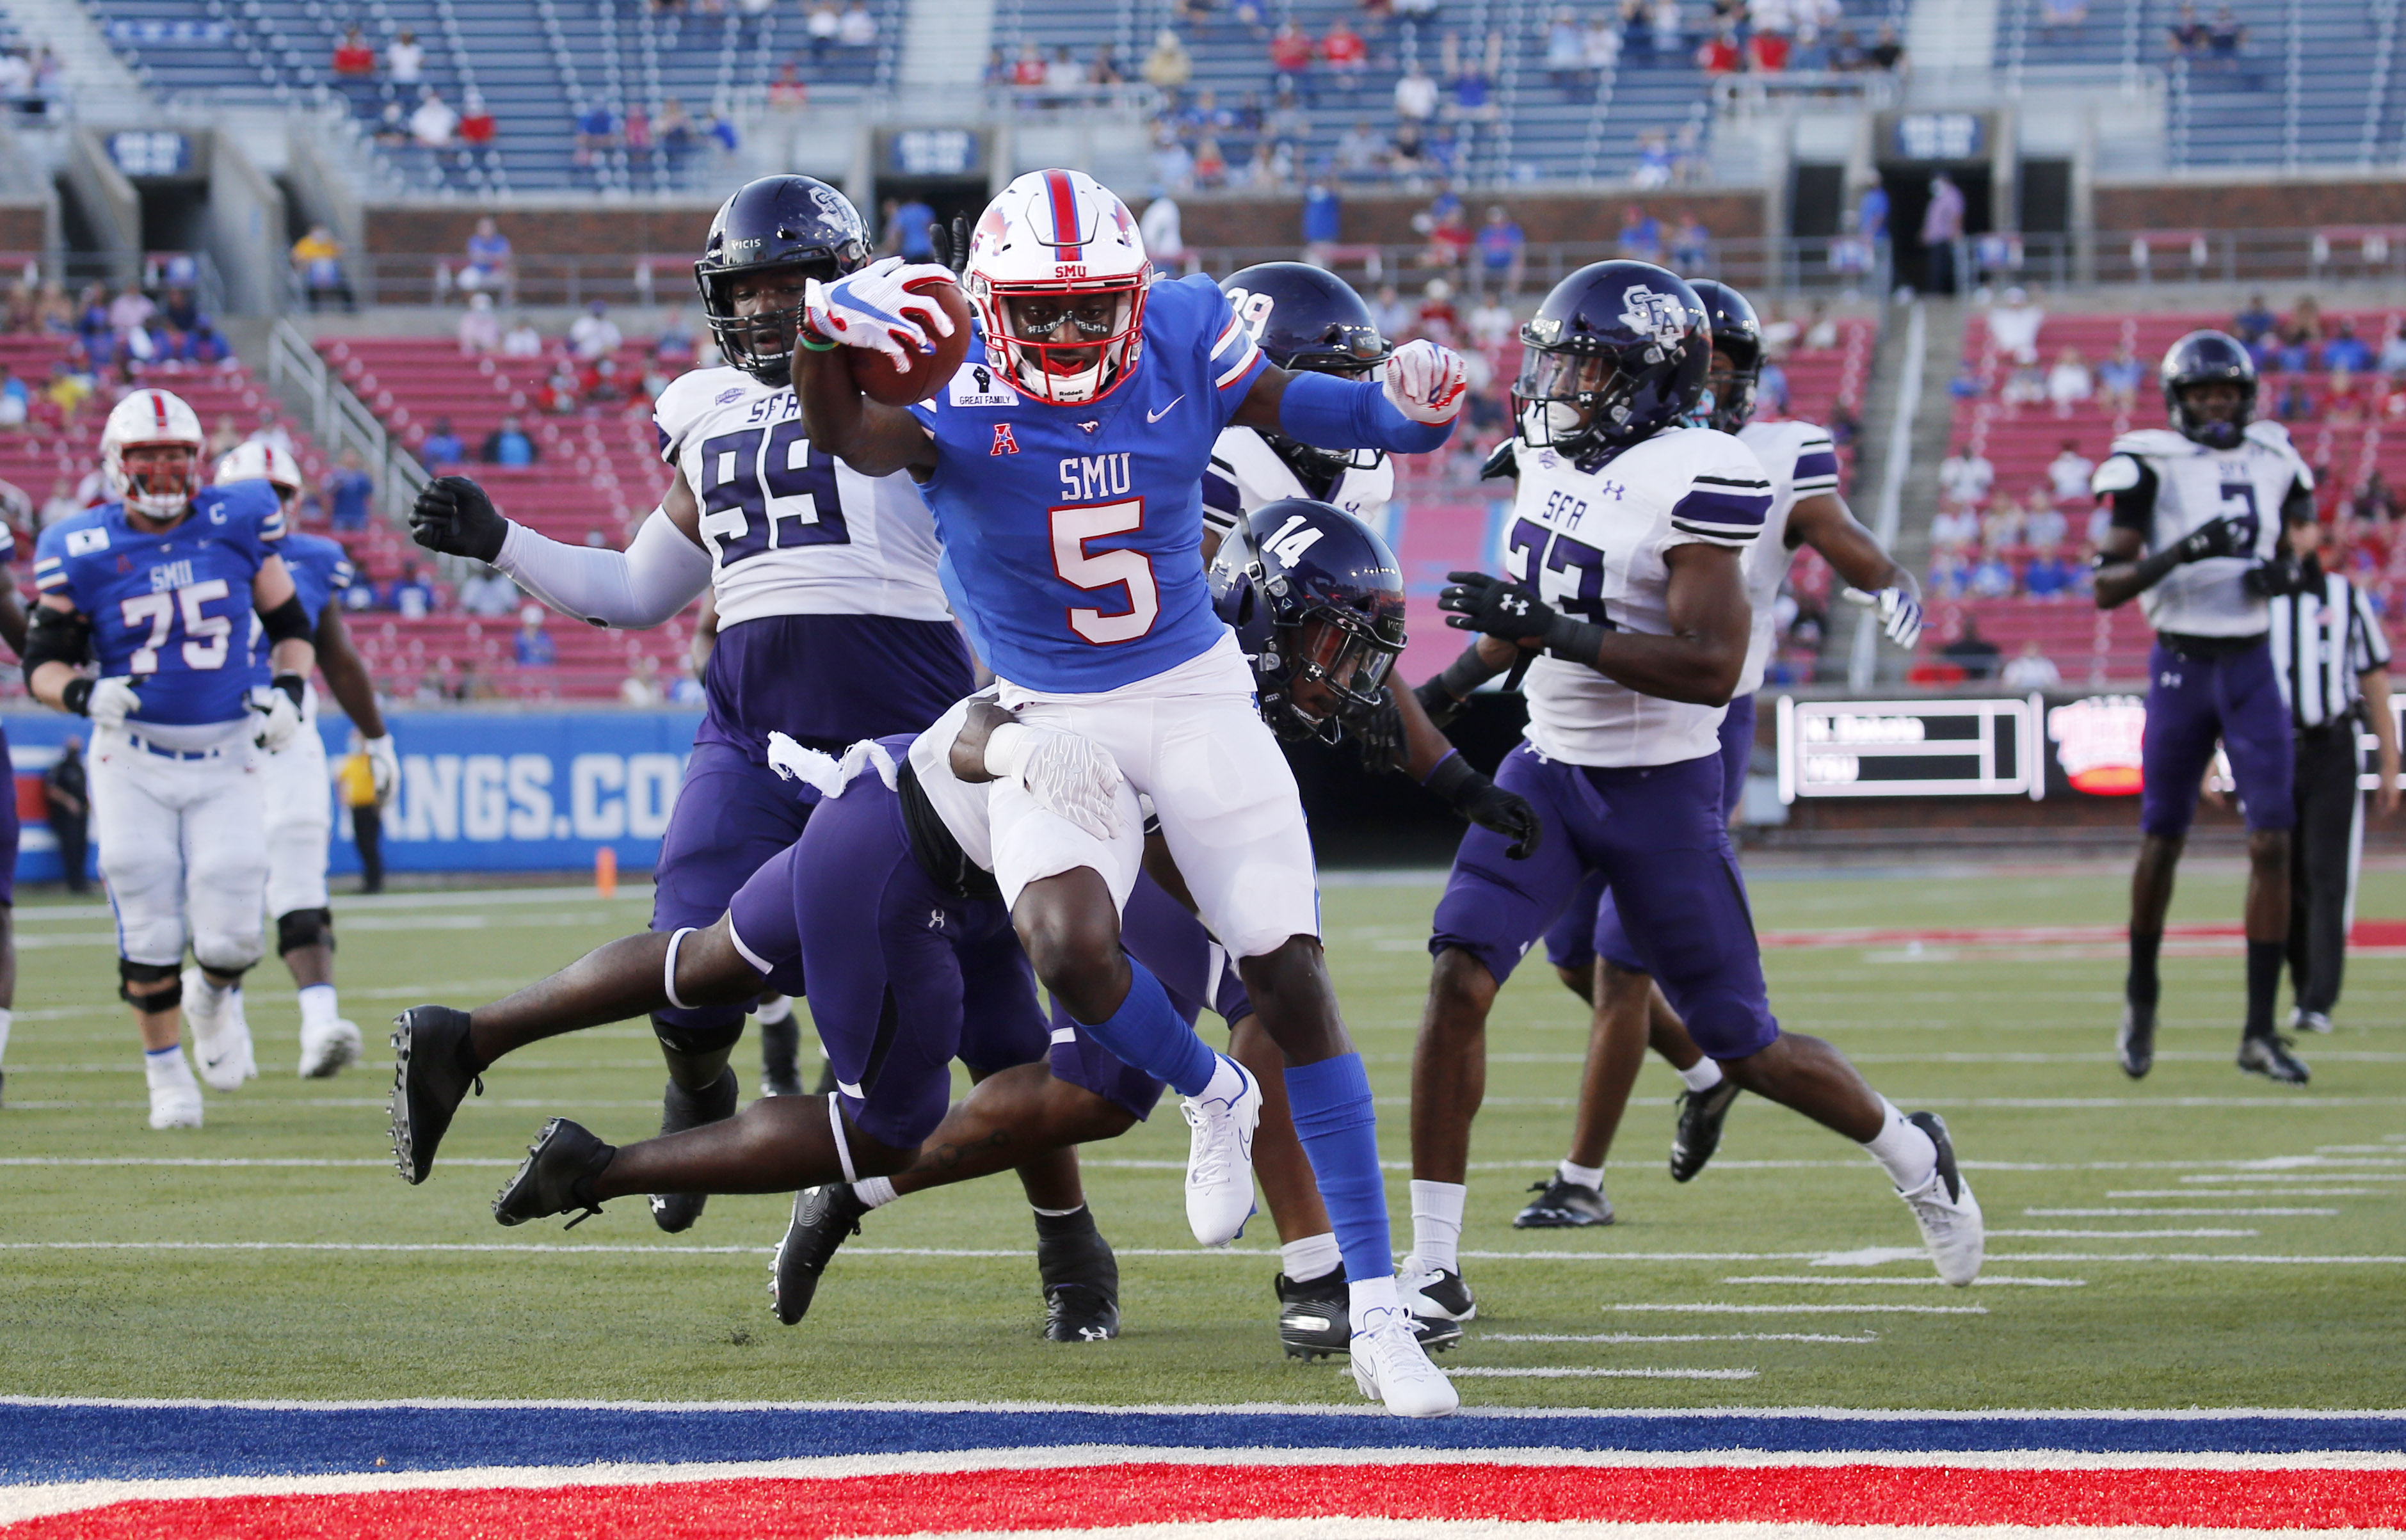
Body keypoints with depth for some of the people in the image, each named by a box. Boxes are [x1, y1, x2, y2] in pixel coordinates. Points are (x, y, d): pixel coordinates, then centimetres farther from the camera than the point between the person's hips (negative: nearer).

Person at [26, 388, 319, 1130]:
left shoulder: (237, 525, -1)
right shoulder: (82, 552, -5)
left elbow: (288, 623, 12)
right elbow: (43, 662, -2)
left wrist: (289, 689, -6)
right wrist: (84, 694, -23)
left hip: (225, 761, 1)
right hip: (134, 758, -1)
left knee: (229, 934, -5)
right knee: (150, 934, -2)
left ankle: (215, 997, 31)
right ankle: (165, 1069, 20)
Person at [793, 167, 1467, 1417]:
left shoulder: (1182, 339, -9)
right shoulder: (953, 388, -17)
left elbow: (1291, 407, 7)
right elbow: (847, 435, -38)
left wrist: (1402, 409, -13)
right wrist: (833, 340, -59)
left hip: (1196, 693, 2)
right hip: (1050, 720, -2)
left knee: (1292, 982, -5)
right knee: (1070, 950, -28)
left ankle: (1376, 1313, 1)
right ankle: (1210, 1097, 10)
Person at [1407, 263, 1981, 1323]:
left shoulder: (1692, 481, -20)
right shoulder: (1552, 455, 4)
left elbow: (1712, 667, -28)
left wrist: (1557, 634, -31)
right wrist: (1449, 687, 20)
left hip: (1659, 793, -6)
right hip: (1547, 770, 6)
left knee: (1742, 1047, 6)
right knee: (1458, 978, -15)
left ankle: (1911, 1156, 36)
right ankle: (1433, 1267, -12)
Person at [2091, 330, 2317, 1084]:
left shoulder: (2272, 461, 7)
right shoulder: (2152, 466, -7)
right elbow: (2107, 587, -11)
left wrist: (2283, 573, -2)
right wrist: (2181, 552, -26)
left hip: (2252, 668, 3)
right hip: (2181, 667, -3)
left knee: (2272, 843, -7)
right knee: (2162, 842, 7)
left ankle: (2260, 1031, -4)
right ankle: (2141, 994, 31)